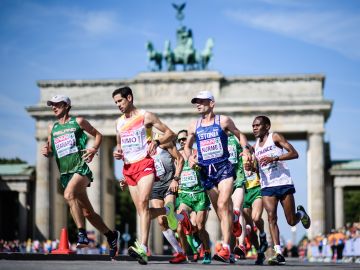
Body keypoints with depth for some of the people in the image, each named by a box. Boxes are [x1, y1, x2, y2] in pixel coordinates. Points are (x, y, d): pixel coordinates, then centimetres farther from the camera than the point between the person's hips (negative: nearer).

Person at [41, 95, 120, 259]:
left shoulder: (78, 121, 4)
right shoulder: (52, 128, 17)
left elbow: (98, 135, 12)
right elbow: (51, 152, 22)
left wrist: (94, 149, -7)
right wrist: (46, 152, -2)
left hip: (81, 168, -6)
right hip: (65, 173, 6)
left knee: (69, 194, -34)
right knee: (87, 212, 7)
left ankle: (82, 234, -35)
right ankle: (111, 236, 24)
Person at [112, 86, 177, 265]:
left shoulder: (146, 116, -1)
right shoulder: (119, 122, 16)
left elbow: (170, 134, 1)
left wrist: (157, 142, -18)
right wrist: (117, 153, 6)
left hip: (145, 164, -7)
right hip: (128, 168, 7)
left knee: (143, 203, -23)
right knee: (140, 209, 5)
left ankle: (143, 247, -32)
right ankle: (167, 211, 33)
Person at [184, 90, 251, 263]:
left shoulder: (223, 121, 2)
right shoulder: (194, 126, 11)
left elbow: (239, 135, 12)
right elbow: (187, 146, 22)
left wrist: (245, 148, -6)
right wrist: (189, 157, 1)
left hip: (224, 167, -4)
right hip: (205, 171, 4)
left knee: (223, 205, -19)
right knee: (219, 210, 7)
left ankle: (225, 248, -26)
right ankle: (229, 246, 21)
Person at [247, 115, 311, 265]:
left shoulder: (275, 137, 0)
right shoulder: (256, 146, 17)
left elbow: (294, 153, -10)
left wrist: (274, 158, -22)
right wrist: (251, 167, 3)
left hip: (284, 184, -4)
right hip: (267, 187, 4)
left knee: (291, 221, 0)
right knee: (271, 217, -14)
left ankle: (301, 213, 36)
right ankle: (278, 254, -18)